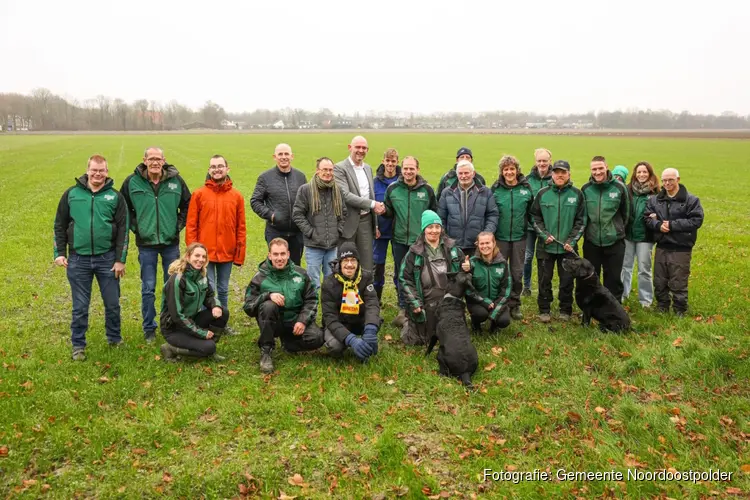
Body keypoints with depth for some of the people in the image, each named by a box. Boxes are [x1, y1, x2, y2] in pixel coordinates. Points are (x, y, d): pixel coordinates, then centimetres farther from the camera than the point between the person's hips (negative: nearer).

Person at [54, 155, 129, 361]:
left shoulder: (115, 196, 0)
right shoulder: (71, 194, 2)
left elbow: (122, 229, -1)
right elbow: (60, 225, 7)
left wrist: (120, 259, -5)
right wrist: (59, 252, 0)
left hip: (107, 258, 0)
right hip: (78, 259, 0)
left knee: (112, 303, 10)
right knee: (80, 306, 8)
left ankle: (115, 338, 30)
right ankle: (78, 345, 23)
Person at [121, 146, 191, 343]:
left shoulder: (176, 180, -2)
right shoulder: (132, 182, -5)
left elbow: (187, 205, 10)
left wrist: (179, 225, 2)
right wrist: (135, 226, -1)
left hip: (171, 242, 1)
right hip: (146, 243, -1)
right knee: (148, 288, 5)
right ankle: (149, 328, 19)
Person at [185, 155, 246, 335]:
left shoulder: (236, 196, 4)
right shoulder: (198, 194, -1)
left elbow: (241, 227, 4)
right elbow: (191, 225, -2)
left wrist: (240, 252, 1)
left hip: (227, 253, 2)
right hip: (205, 252, -2)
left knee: (223, 290, 14)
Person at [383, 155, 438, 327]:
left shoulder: (427, 190, 1)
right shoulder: (392, 189, 3)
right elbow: (389, 213, 10)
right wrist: (383, 210, -11)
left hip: (421, 240, -1)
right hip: (400, 239, 2)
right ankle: (403, 309, 19)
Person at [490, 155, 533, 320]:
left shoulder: (526, 187, 0)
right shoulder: (496, 188, -3)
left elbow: (531, 211, 9)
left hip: (519, 237, 1)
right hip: (500, 237, -1)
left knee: (517, 272, 8)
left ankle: (515, 304, 21)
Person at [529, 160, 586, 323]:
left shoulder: (577, 194, 0)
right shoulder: (542, 193, 0)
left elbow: (581, 220, 1)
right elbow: (535, 217, 4)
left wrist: (572, 241, -7)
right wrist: (544, 235, -8)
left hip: (568, 247, 0)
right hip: (546, 246, 0)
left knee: (567, 279, 8)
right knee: (545, 279, 7)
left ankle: (565, 310, 22)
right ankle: (544, 310, 19)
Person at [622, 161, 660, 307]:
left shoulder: (655, 192, -4)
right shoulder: (628, 189, 0)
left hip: (645, 236, -2)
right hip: (628, 234, 2)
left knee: (644, 268, 6)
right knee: (625, 265, 12)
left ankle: (645, 298, 19)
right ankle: (622, 294, 26)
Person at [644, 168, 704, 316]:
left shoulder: (691, 200, -5)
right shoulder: (654, 199, 8)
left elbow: (696, 221, -13)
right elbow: (647, 218, 4)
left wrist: (672, 225, -17)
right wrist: (658, 225, -17)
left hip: (681, 248, -4)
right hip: (661, 247, 5)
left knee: (678, 283, 2)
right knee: (659, 282, 13)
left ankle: (680, 312, 17)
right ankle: (661, 308, 28)